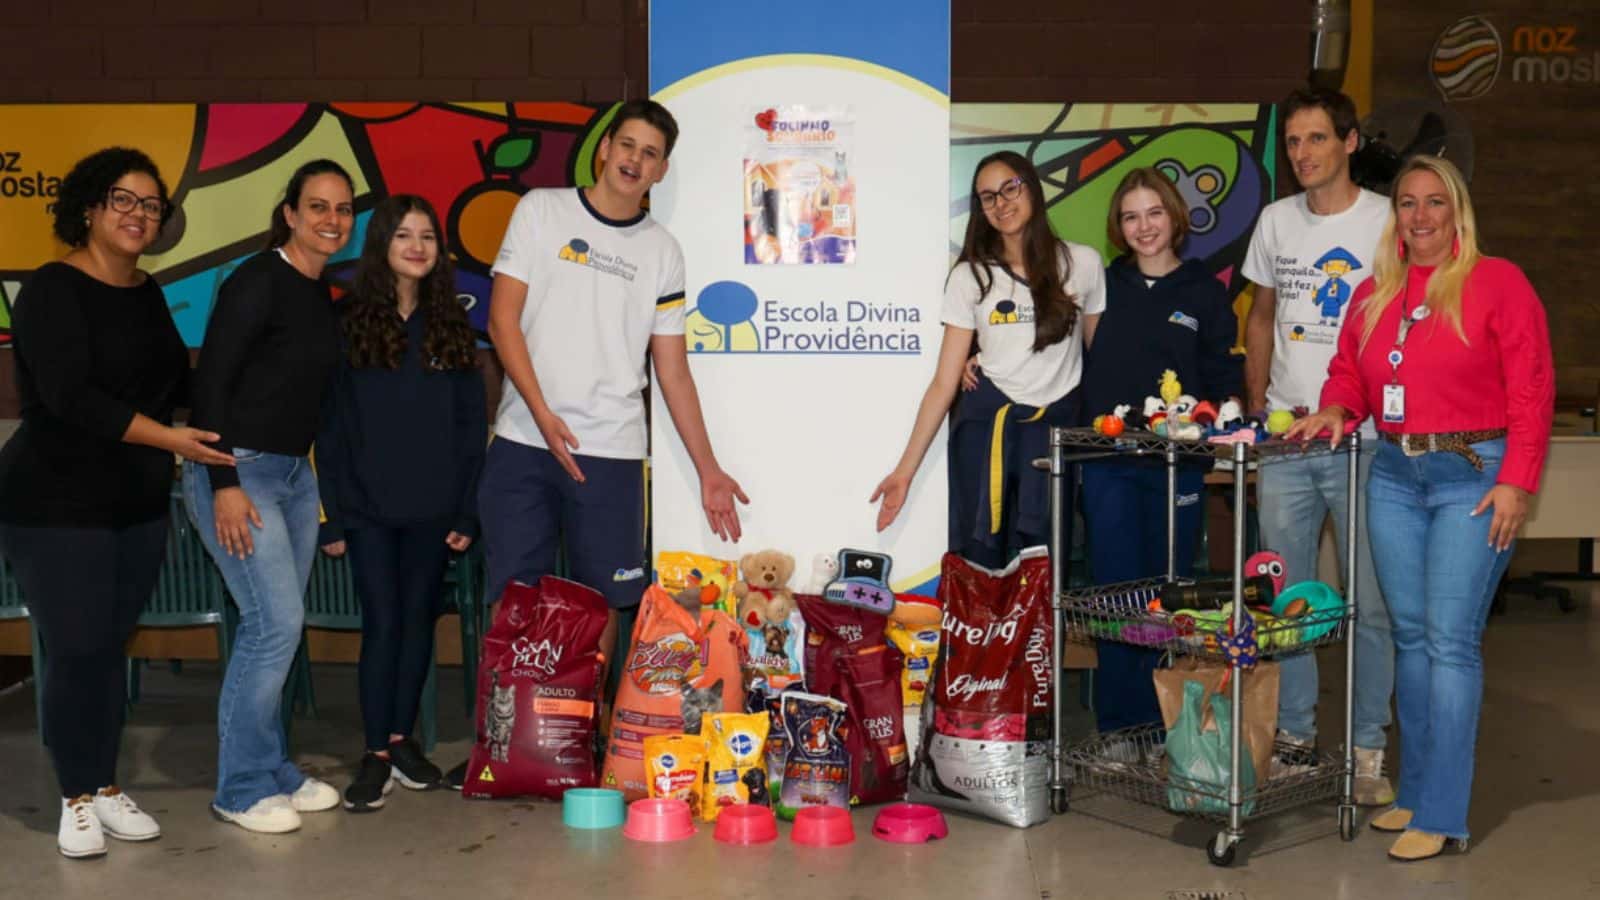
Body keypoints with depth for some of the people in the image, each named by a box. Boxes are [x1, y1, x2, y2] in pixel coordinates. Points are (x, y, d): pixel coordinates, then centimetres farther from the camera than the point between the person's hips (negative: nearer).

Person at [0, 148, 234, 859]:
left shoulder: (148, 294, 11)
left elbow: (178, 380, 16)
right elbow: (71, 397, -21)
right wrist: (167, 439, -21)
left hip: (139, 504, 6)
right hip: (57, 505, -6)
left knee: (112, 647, 10)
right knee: (77, 650, -3)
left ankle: (107, 787, 22)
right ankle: (76, 799, 13)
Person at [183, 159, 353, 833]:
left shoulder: (323, 299, 12)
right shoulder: (258, 281, -12)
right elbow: (210, 381, -15)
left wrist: (336, 496, 17)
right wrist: (225, 484, -20)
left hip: (295, 473, 8)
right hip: (239, 470, -8)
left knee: (275, 628, 11)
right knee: (276, 622, -10)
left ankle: (272, 771, 22)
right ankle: (242, 789, 4)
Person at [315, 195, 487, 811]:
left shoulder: (451, 327, 7)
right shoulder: (349, 323, 0)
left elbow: (472, 425, 6)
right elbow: (331, 426, -2)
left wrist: (467, 511, 0)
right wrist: (333, 515, -6)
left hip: (433, 507, 3)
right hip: (370, 506, -2)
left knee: (419, 620, 10)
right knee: (382, 624, -3)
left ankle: (403, 739, 22)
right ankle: (376, 755, 6)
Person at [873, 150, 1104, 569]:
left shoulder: (1083, 264, 1)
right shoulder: (970, 276, 2)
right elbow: (944, 383, 0)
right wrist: (905, 470, -6)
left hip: (1059, 427, 0)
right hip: (986, 425, 0)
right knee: (980, 563, 2)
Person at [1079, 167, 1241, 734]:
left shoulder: (1204, 291, 7)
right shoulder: (1102, 286, 10)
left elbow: (1226, 380, 7)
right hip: (1107, 459, 1)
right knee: (1115, 590, 0)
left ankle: (1164, 726, 16)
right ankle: (1118, 728, 8)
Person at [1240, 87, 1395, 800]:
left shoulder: (1389, 222, -4)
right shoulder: (1276, 221, 11)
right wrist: (1256, 408, 12)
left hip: (1363, 442, -4)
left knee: (1369, 602, 1)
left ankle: (1369, 749, 14)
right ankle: (1295, 737, 22)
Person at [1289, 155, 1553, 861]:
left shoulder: (1498, 283, -3)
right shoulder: (1372, 294, 12)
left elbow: (1531, 391, -7)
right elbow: (1347, 372, 20)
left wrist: (1516, 482, -13)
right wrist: (1337, 410, -3)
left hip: (1472, 477, -5)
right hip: (1394, 476, 6)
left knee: (1451, 640, -7)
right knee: (1410, 636, 9)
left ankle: (1441, 814, -1)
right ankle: (1416, 790, 20)